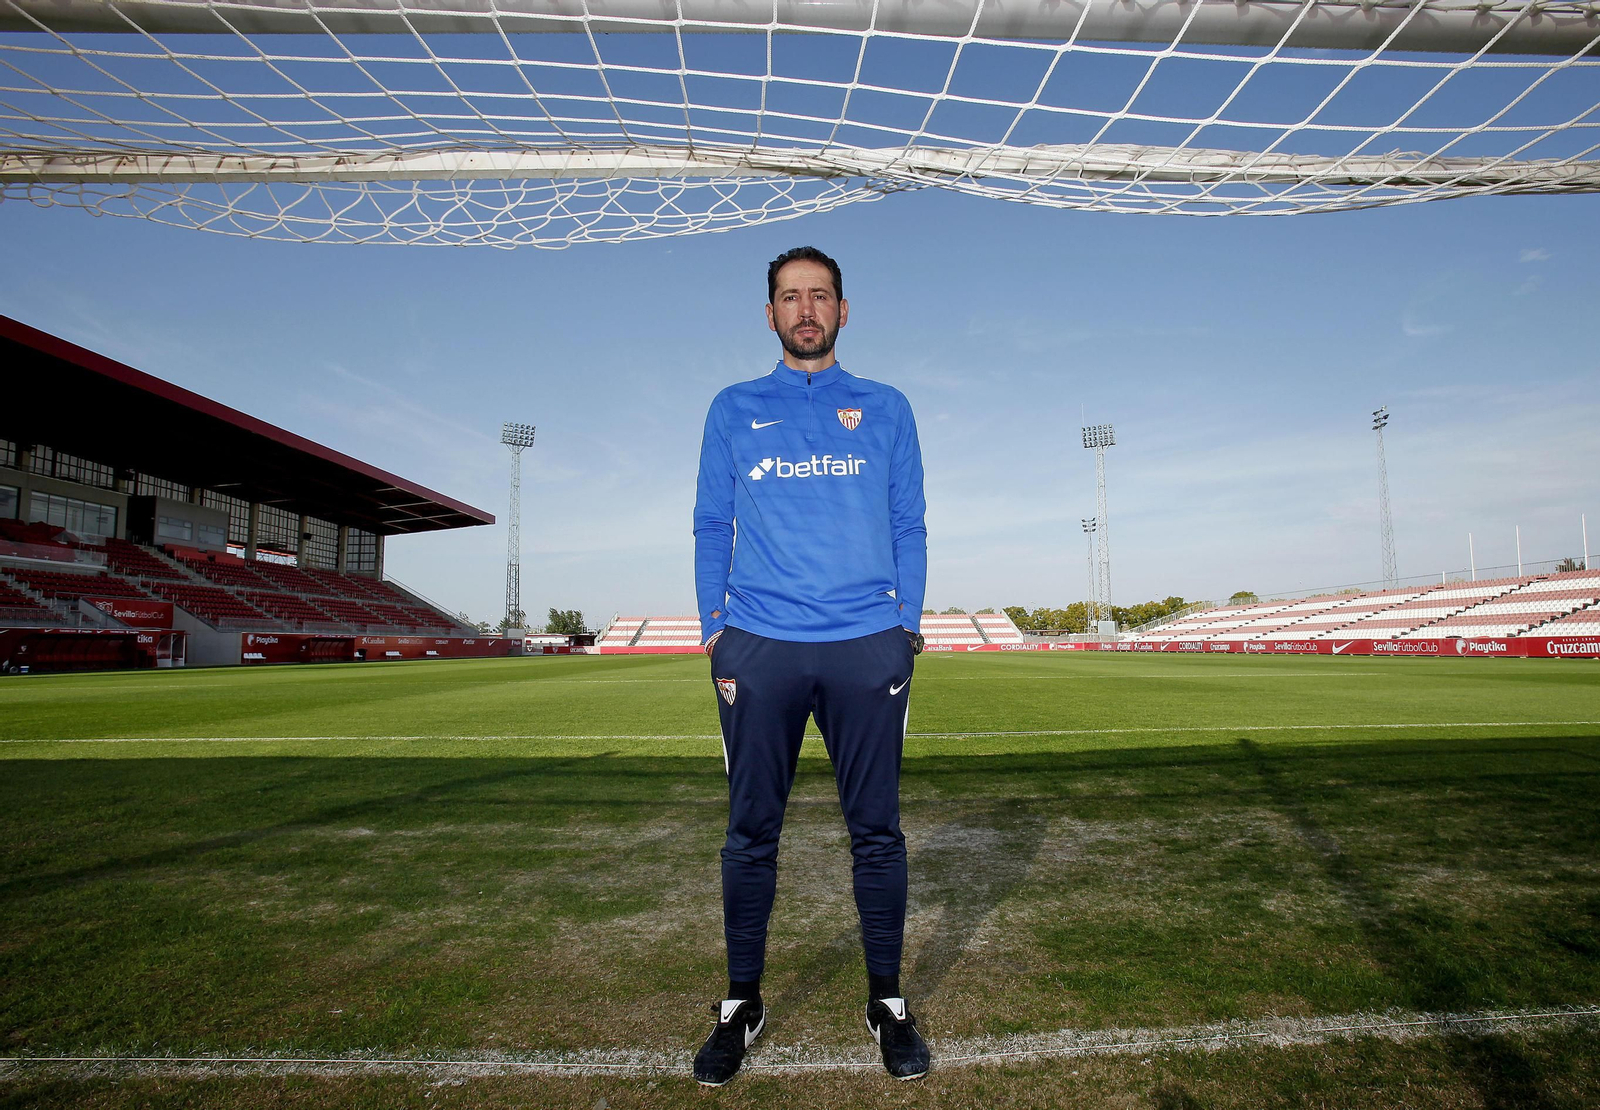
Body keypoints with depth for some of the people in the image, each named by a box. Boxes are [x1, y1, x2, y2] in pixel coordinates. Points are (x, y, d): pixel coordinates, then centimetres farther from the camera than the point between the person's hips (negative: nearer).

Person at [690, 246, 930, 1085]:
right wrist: (715, 632, 1)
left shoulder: (886, 409, 12)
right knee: (751, 833, 5)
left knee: (876, 830, 5)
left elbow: (908, 529, 11)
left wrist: (906, 629, 1)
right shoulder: (733, 410, 13)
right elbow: (711, 529, 11)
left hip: (867, 647, 0)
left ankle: (886, 1001, 22)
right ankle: (741, 1006, 22)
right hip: (759, 647, 0)